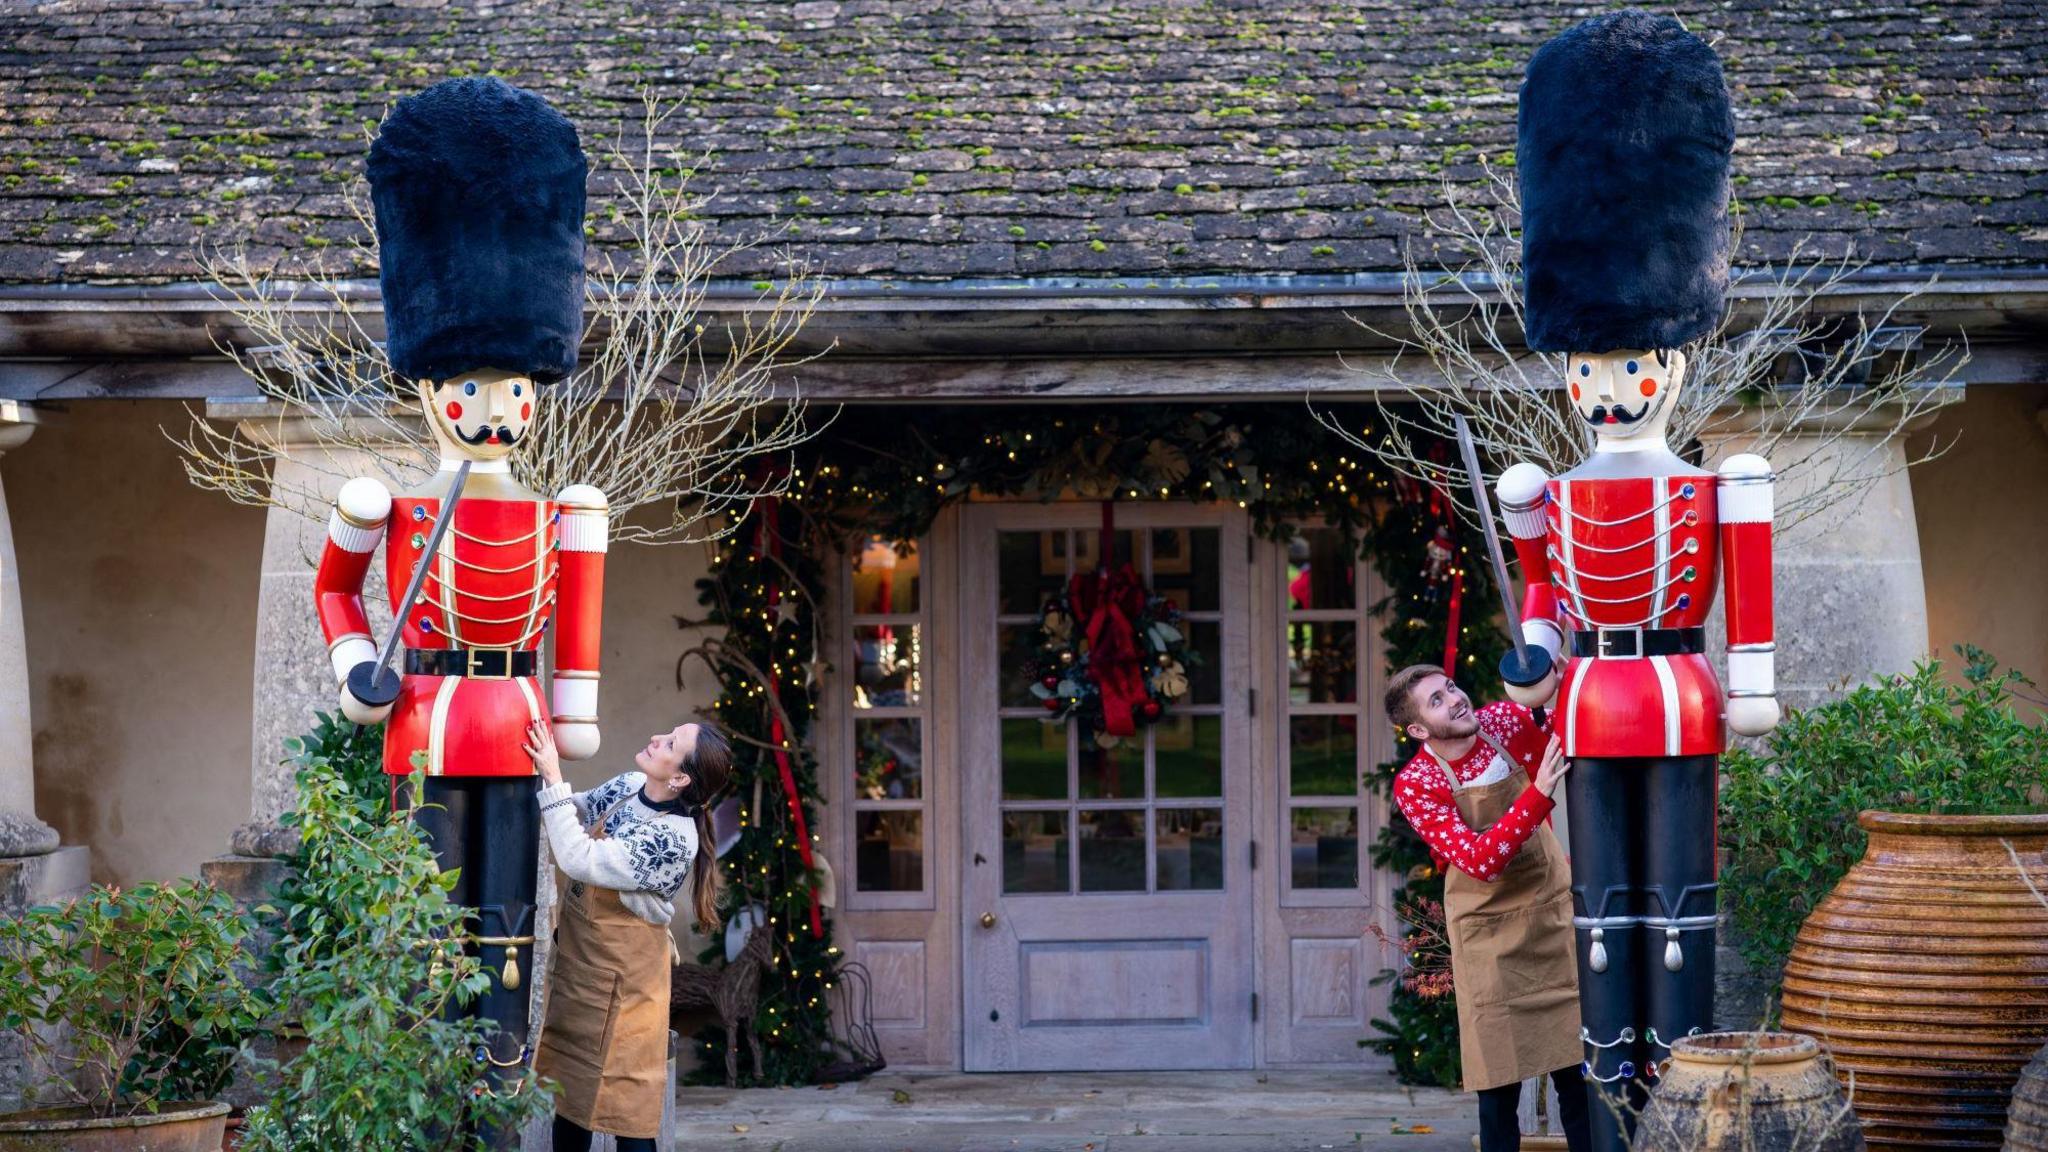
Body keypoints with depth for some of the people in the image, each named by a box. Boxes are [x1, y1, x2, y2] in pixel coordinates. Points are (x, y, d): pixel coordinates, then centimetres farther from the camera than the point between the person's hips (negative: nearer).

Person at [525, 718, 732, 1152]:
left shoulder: (673, 839, -27)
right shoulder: (628, 788, -4)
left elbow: (580, 859, -32)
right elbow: (576, 813, 13)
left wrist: (553, 779, -30)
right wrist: (548, 773, -3)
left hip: (621, 977, -8)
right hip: (578, 960, 8)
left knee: (625, 1110, 0)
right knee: (569, 1089, 18)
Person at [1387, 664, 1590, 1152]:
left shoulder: (1508, 721, -7)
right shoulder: (1416, 785, -16)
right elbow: (1481, 861, -26)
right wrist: (1539, 794, -37)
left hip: (1553, 912, 3)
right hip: (1490, 933, -3)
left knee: (1576, 1072, 5)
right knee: (1500, 1086, -1)